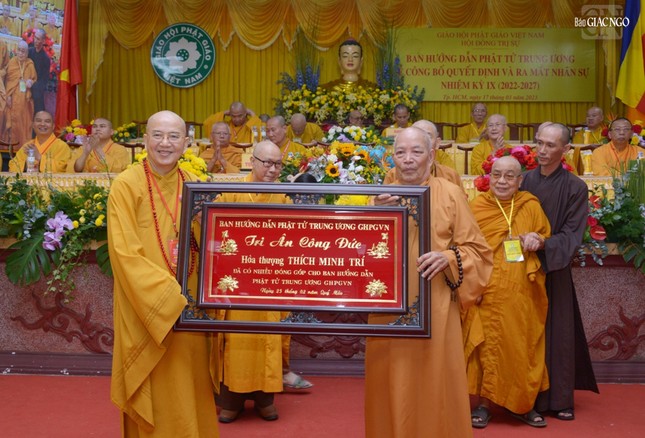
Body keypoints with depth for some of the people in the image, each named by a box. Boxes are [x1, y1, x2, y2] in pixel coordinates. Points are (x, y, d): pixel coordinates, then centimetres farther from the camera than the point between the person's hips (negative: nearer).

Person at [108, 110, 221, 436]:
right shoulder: (126, 186, -9)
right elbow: (125, 254, -16)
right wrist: (172, 299, -23)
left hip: (192, 310, 4)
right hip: (148, 314, -4)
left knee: (192, 395, 14)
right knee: (158, 400, 6)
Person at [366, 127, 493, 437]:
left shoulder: (450, 194, 0)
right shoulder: (381, 196, 6)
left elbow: (477, 249, 2)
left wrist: (448, 257, -17)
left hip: (435, 307, -1)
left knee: (434, 383, 6)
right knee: (392, 385, 8)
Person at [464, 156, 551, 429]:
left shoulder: (531, 206, 4)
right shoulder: (476, 208, -1)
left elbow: (547, 238, 14)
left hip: (521, 294, 2)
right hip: (486, 294, -2)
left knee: (522, 348, 9)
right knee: (487, 348, 2)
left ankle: (522, 404, 25)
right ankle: (484, 404, 16)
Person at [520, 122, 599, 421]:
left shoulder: (575, 187, -5)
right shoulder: (524, 180, 3)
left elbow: (572, 234, -8)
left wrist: (543, 243, -24)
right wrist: (522, 240, -12)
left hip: (555, 270, -2)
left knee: (557, 333, 4)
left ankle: (559, 398, 18)